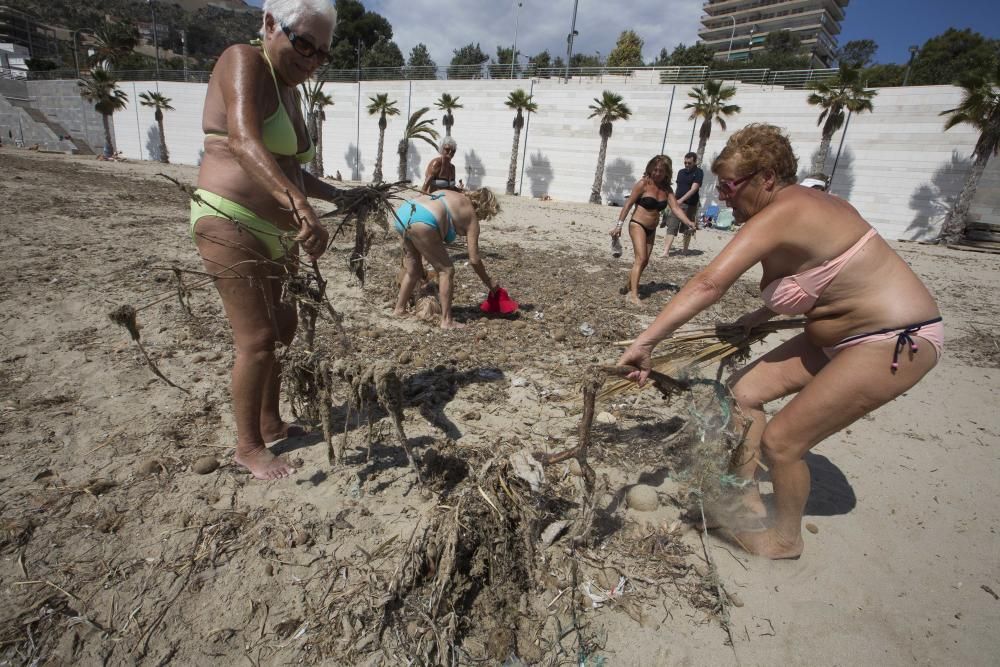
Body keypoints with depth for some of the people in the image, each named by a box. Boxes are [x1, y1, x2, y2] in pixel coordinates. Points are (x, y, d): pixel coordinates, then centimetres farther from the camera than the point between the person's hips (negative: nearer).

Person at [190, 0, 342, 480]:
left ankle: (270, 423, 31)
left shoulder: (289, 93, 17)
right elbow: (244, 143, -29)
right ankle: (248, 447, 12)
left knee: (282, 330, 14)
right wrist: (300, 205, -43)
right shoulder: (245, 62, -10)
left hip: (276, 234, 9)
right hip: (231, 225, -9)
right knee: (257, 339, -7)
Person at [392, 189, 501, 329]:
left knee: (413, 271, 25)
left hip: (401, 213, 8)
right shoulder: (471, 216, 10)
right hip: (420, 223, -8)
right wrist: (489, 282, 21)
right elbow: (474, 260, 8)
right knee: (446, 270, 5)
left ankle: (399, 309, 37)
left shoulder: (453, 195, 30)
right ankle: (447, 321, 4)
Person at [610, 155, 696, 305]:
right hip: (637, 225, -7)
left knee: (644, 261, 11)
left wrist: (688, 222, -18)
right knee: (641, 259, -19)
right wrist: (619, 224, -13)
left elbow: (676, 208, -3)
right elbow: (628, 204, -9)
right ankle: (633, 294, -21)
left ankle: (629, 287, 27)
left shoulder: (667, 189, 6)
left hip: (651, 229, 7)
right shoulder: (643, 183, -9)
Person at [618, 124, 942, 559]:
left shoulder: (780, 215, -26)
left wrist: (645, 342, -39)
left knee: (780, 440, -6)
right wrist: (759, 317, 2)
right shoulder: (799, 203, 4)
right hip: (839, 336, 10)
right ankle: (748, 501, 19)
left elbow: (710, 284, -37)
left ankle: (785, 539, 22)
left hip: (895, 342, -10)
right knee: (744, 389, 5)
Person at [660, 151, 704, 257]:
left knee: (687, 230, 7)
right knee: (671, 227, -9)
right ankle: (666, 252, -15)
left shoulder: (698, 172, -5)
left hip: (690, 205, -4)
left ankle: (685, 251, 20)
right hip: (677, 203, 4)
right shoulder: (681, 172, 12)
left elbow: (693, 189, -17)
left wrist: (681, 200, -27)